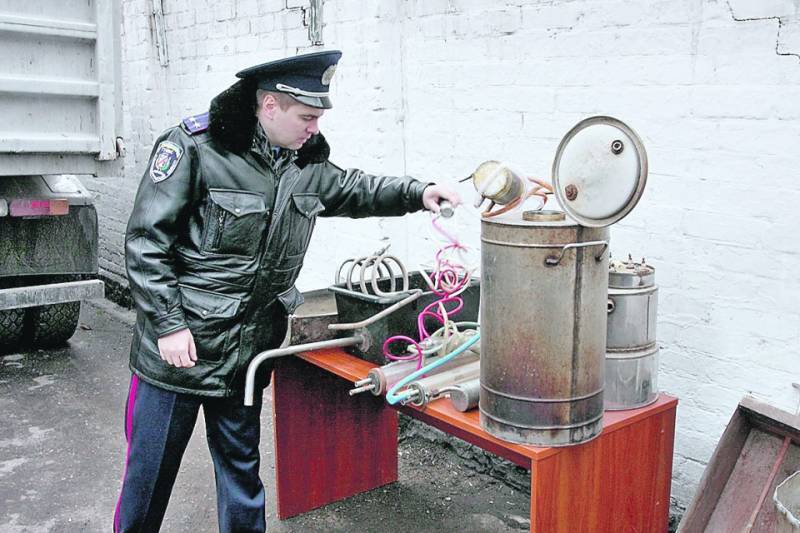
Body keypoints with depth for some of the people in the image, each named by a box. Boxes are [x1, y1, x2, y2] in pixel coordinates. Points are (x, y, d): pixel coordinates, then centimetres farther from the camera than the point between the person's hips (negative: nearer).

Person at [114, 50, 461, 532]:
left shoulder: (305, 163, 4)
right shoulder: (194, 148, -15)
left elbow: (352, 189, 23)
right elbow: (147, 243, -15)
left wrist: (416, 193, 8)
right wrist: (168, 325, -18)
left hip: (248, 354, 5)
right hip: (178, 348, -5)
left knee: (242, 469, 19)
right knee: (150, 474, 10)